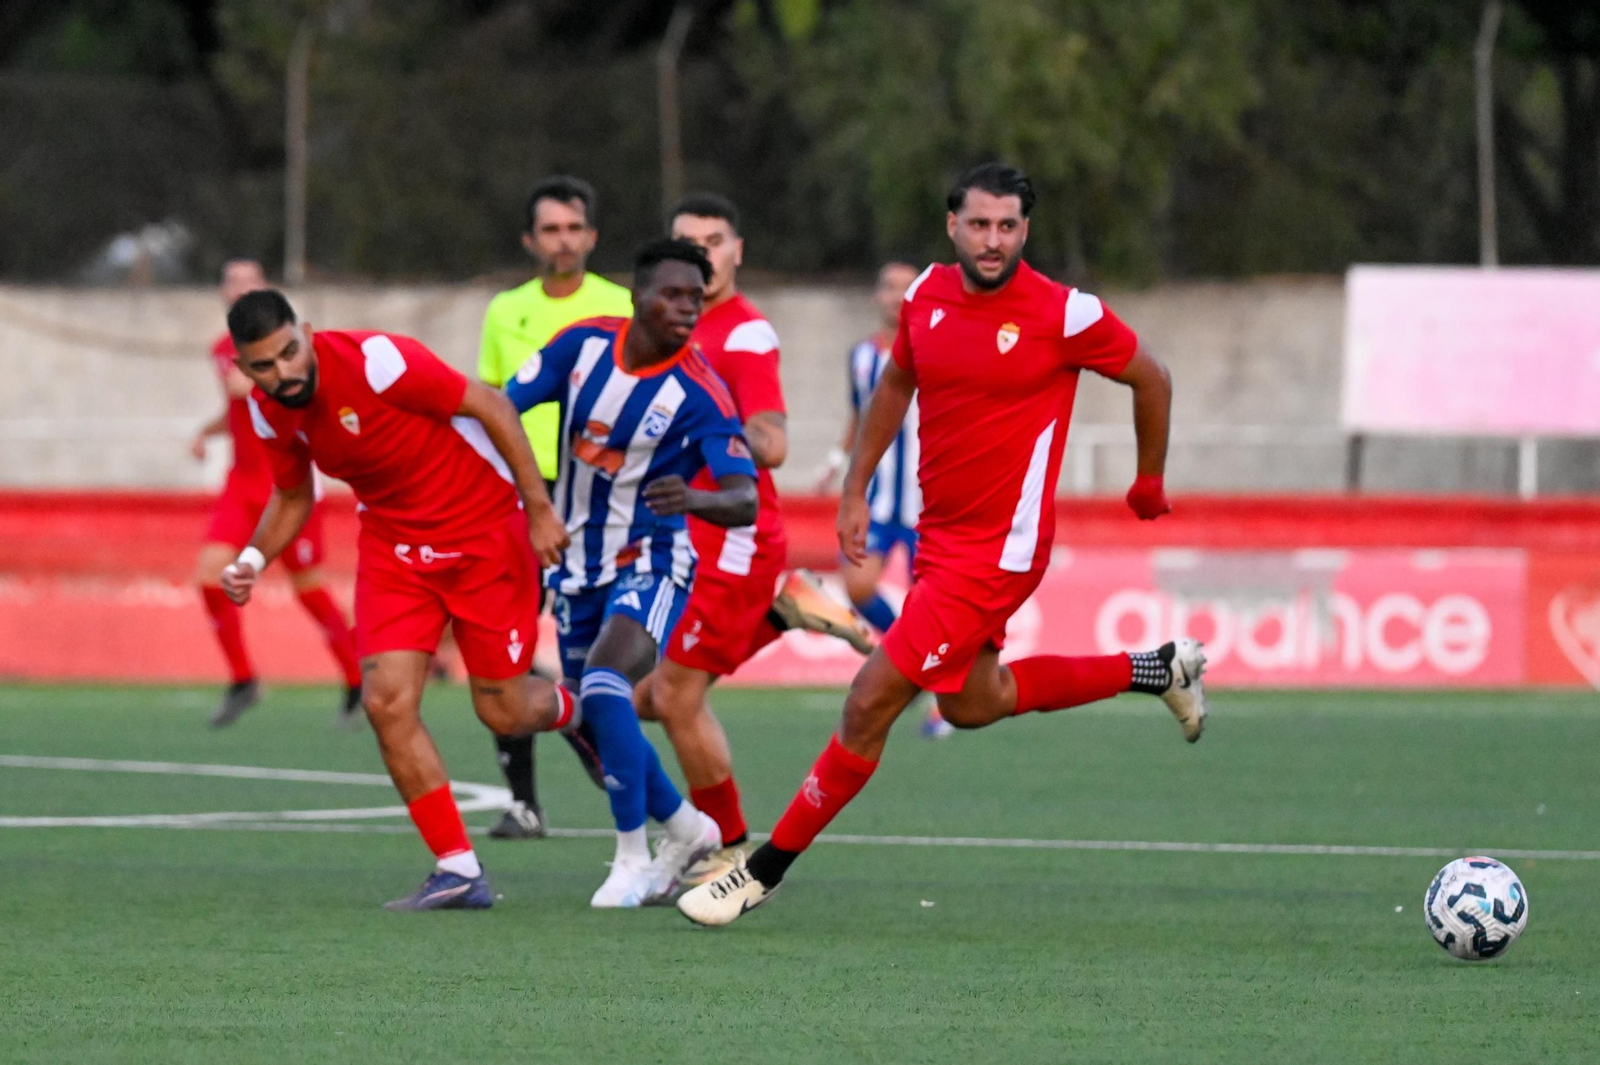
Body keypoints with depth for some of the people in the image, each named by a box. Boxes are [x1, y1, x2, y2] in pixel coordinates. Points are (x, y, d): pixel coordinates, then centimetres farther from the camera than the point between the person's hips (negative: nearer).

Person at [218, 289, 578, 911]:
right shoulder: (269, 412, -7)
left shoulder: (375, 362, -28)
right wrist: (253, 561, -7)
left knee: (503, 713, -1)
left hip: (483, 527, -5)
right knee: (387, 700, -12)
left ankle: (572, 712, 38)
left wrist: (539, 509, -18)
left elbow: (489, 406, -19)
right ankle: (458, 873, -3)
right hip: (393, 544, 5)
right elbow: (293, 497, 12)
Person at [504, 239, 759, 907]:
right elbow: (500, 406, 0)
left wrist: (693, 499, -47)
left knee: (603, 681, -28)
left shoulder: (699, 393, -19)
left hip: (649, 560, -5)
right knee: (595, 719, 12)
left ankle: (633, 859, -17)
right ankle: (686, 830, 35)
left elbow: (746, 501, -26)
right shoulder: (584, 345, -8)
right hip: (578, 561, 5)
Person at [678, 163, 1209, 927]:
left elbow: (1151, 381, -1)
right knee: (970, 704, 24)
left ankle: (766, 870, 0)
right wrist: (855, 490, 14)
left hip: (998, 550, -8)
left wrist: (1150, 482, 11)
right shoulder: (927, 295, 0)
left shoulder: (1064, 313, -16)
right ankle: (1154, 671, 38)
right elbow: (896, 385, 18)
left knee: (871, 703, -10)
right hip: (939, 537, 8)